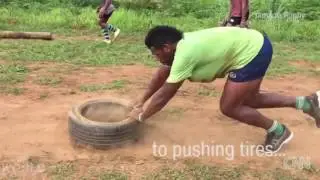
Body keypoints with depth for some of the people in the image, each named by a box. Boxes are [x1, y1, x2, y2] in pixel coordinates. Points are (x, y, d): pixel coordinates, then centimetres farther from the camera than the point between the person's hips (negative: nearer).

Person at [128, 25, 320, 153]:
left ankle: (278, 131, 13)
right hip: (254, 45, 10)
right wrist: (142, 101, 24)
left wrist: (141, 116, -2)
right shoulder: (179, 44, 5)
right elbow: (160, 77, 18)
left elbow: (164, 95, -16)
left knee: (229, 107, -3)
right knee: (247, 100, 21)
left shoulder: (184, 54, -23)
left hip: (252, 52, -10)